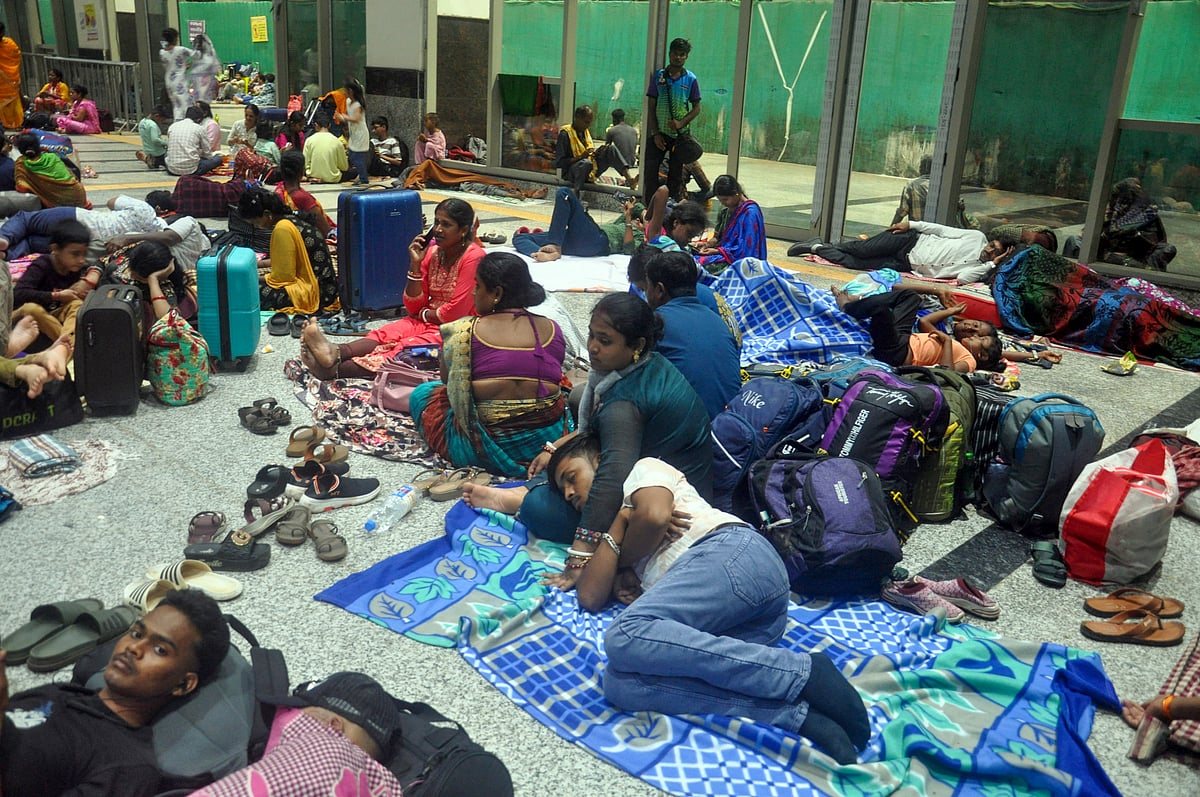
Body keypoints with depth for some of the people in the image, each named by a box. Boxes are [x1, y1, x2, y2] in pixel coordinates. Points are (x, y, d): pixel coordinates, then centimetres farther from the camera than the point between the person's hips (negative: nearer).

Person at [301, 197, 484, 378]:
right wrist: (415, 264, -7)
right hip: (427, 322, 7)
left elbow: (455, 312, -17)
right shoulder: (431, 252, 7)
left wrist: (424, 314, 0)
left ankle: (336, 369, -46)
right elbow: (413, 307, 3)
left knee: (406, 348, -29)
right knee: (386, 333, -21)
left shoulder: (473, 257, -14)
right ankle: (336, 353, -47)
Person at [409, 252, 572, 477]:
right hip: (551, 442, 4)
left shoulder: (463, 331, -7)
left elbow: (448, 381, 6)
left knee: (422, 394, 20)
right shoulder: (553, 330, 2)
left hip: (488, 450, -4)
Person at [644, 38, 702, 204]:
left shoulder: (691, 79, 1)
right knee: (650, 172, -6)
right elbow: (651, 107, 2)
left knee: (675, 175, 6)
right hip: (659, 133, 0)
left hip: (680, 134, 0)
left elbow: (696, 108, 3)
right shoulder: (658, 75, 2)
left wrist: (681, 123, -14)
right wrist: (656, 133, -6)